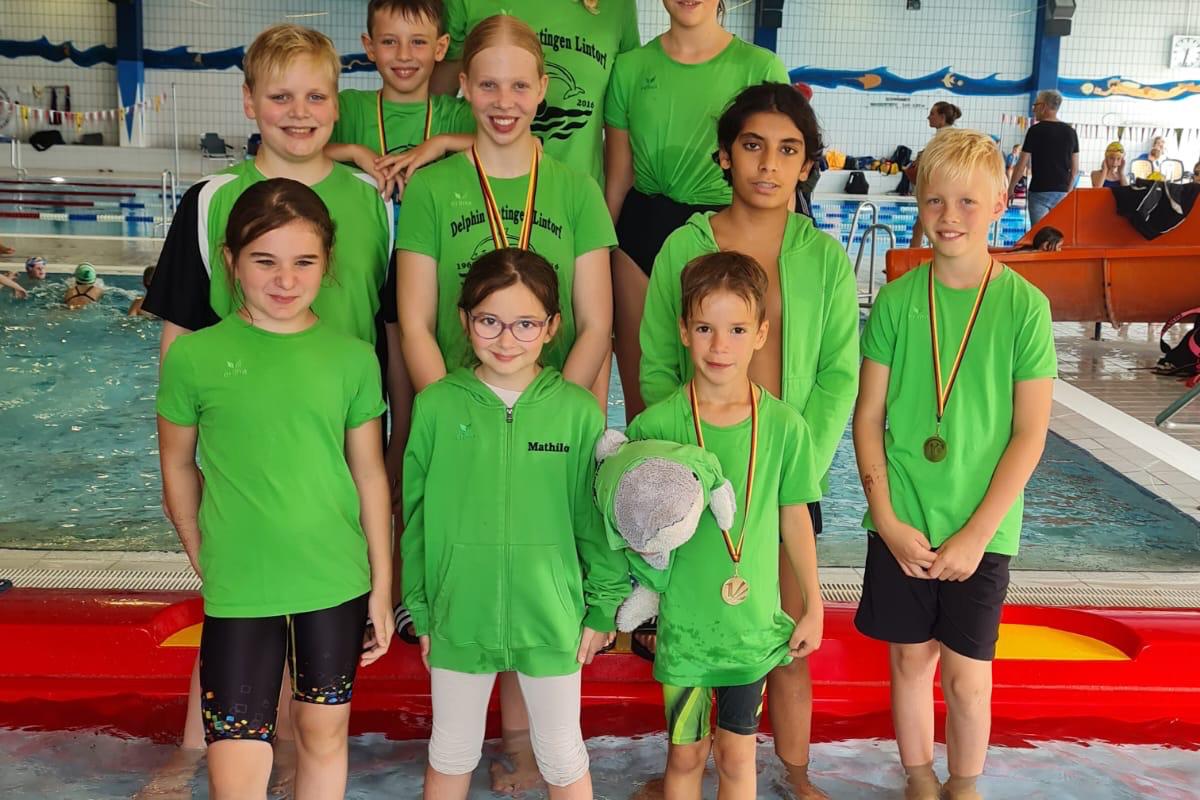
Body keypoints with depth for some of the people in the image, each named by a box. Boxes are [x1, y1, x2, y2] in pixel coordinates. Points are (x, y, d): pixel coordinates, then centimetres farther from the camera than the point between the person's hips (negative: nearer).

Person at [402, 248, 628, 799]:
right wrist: (419, 610, 5)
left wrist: (603, 607, 2)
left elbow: (596, 516, 1)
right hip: (457, 616, 1)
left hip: (552, 621, -1)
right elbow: (415, 517, 2)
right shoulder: (435, 406, -5)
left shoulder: (578, 411, -7)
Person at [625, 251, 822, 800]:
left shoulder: (784, 424, -7)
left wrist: (813, 605, 10)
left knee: (737, 756, 14)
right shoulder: (658, 423, -11)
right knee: (685, 754, 14)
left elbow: (794, 518, 4)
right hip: (683, 622, -1)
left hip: (753, 623, 1)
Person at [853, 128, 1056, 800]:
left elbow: (1031, 433, -6)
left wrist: (976, 534, -11)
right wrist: (888, 520, -7)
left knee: (966, 673, 7)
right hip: (902, 524, 2)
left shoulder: (1023, 304, -6)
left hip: (981, 528, -1)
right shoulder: (897, 300, -2)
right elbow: (868, 416, 0)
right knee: (911, 660, 12)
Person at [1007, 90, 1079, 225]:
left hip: (1039, 191, -5)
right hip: (1062, 192, 5)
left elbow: (1022, 165, -6)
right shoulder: (1070, 132, 7)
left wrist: (1010, 189, 4)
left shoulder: (1036, 130, -7)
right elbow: (1075, 169, 10)